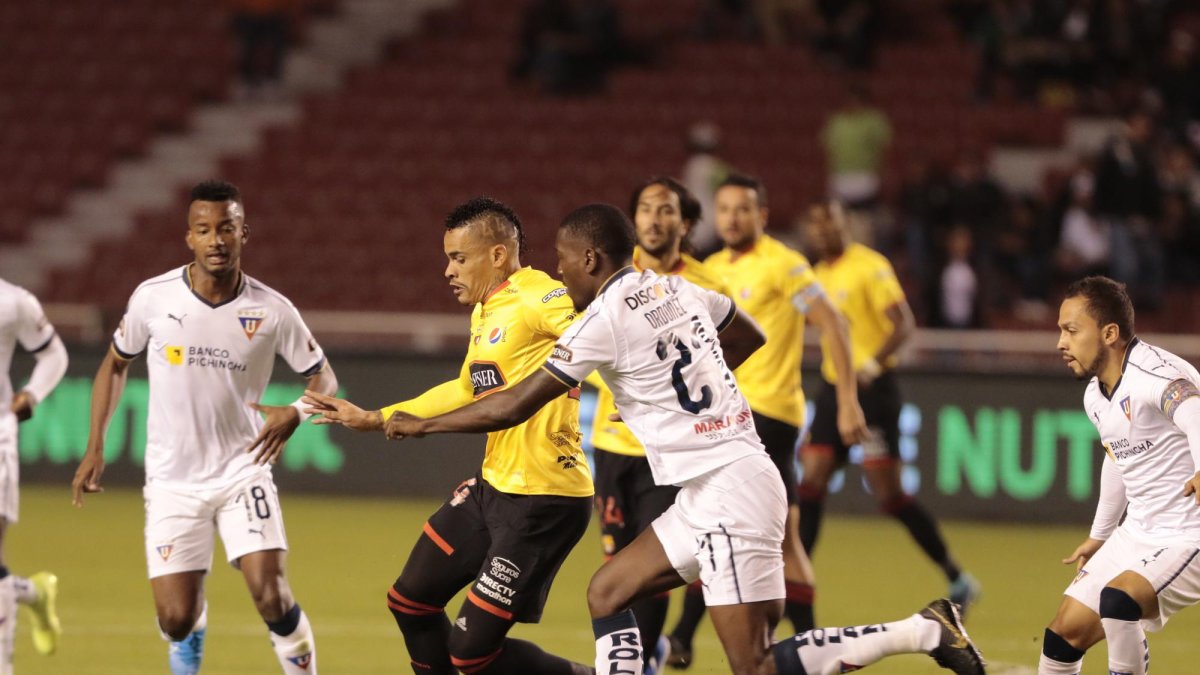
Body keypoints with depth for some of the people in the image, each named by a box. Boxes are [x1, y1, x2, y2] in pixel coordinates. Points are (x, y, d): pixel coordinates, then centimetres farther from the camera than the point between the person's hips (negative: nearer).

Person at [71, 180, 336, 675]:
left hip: (242, 472, -1)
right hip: (172, 481, 1)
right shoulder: (153, 298, -7)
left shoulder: (272, 311, -9)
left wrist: (295, 413, -18)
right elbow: (116, 364, 10)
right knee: (176, 619, -3)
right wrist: (95, 447, 4)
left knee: (271, 597, -19)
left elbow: (323, 377, 4)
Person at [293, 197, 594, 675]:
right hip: (490, 487, 10)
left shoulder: (537, 299, -17)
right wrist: (375, 419, 35)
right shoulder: (482, 313, 13)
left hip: (543, 500, -10)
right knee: (409, 601, 17)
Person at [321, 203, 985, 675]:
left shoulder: (606, 319, -13)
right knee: (607, 591, 14)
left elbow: (514, 405, -9)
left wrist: (420, 425, 2)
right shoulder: (679, 290, 10)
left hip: (727, 492, -10)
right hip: (704, 498, 10)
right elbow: (751, 337, 28)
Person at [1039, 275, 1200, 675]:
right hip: (1139, 534, 9)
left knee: (1117, 599, -32)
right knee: (1066, 632, 10)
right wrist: (1099, 536, 34)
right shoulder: (1095, 397, 7)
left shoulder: (1157, 376, -23)